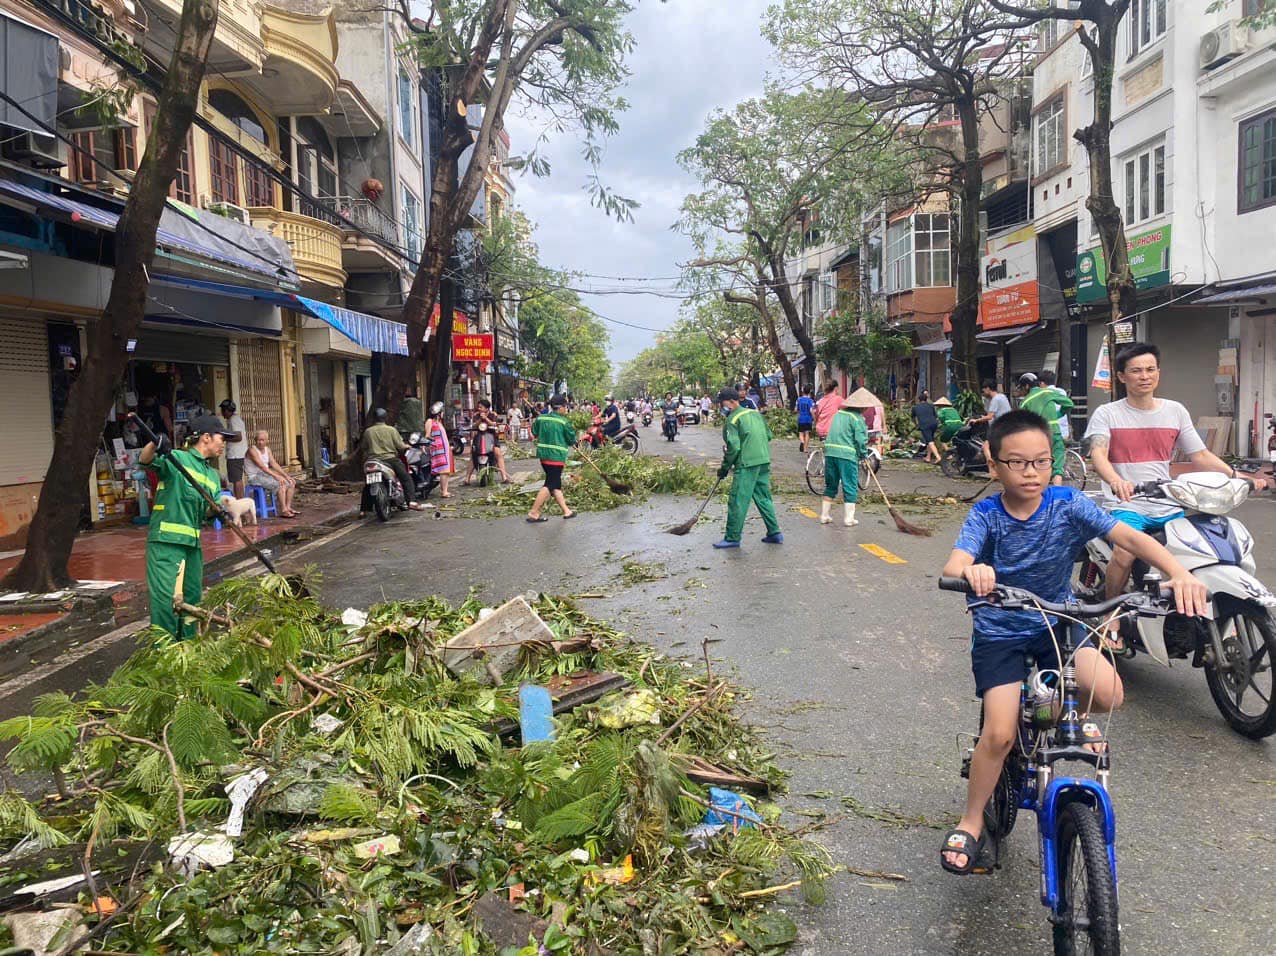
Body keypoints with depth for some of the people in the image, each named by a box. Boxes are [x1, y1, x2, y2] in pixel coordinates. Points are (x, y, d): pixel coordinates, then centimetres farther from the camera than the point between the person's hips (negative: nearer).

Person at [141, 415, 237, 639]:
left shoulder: (213, 475, 20)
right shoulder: (176, 458, -3)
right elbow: (145, 461, -18)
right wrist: (155, 444, -39)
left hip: (193, 544, 8)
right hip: (165, 539, -8)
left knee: (193, 599, 15)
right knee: (166, 599, -12)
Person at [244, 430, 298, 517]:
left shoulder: (267, 449, 11)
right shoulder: (252, 450, -15)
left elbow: (274, 464, 8)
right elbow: (262, 466, -25)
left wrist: (286, 476, -3)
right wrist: (276, 476, -32)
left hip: (265, 475, 9)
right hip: (255, 477, -8)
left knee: (291, 483, -2)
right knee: (281, 484, -26)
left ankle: (288, 507, -2)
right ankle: (283, 511, -23)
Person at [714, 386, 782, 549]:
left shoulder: (732, 420, -9)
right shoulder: (756, 413, 14)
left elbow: (734, 447, -14)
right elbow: (769, 435, 18)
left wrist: (724, 467, -4)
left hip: (747, 465, -8)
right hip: (764, 462, 8)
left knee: (737, 502, -2)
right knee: (764, 498, 16)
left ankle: (732, 538, 0)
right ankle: (774, 533, 17)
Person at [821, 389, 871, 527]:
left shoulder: (838, 413, 15)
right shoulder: (857, 418, -7)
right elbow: (861, 439, -12)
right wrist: (863, 455, 6)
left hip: (830, 452, 6)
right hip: (847, 455, -6)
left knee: (830, 485, 16)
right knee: (850, 487, 4)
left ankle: (824, 515, 19)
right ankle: (849, 519, 5)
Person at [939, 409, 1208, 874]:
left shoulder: (1068, 505, -11)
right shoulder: (986, 515, -15)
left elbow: (1130, 537, -21)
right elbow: (953, 565, -32)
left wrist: (1179, 573, -40)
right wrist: (969, 571, -58)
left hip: (1057, 622, 2)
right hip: (1000, 631, -2)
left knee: (1108, 693, -23)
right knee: (1000, 732, -14)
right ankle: (970, 823, 10)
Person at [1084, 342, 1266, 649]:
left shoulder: (1175, 411, 15)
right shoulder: (1106, 414, 2)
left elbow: (1200, 455, 15)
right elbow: (1098, 454, -14)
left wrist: (1238, 476, 0)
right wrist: (1116, 481, -35)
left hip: (1167, 507, 4)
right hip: (1125, 506, -4)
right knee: (1125, 553, -32)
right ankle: (1113, 620, -10)